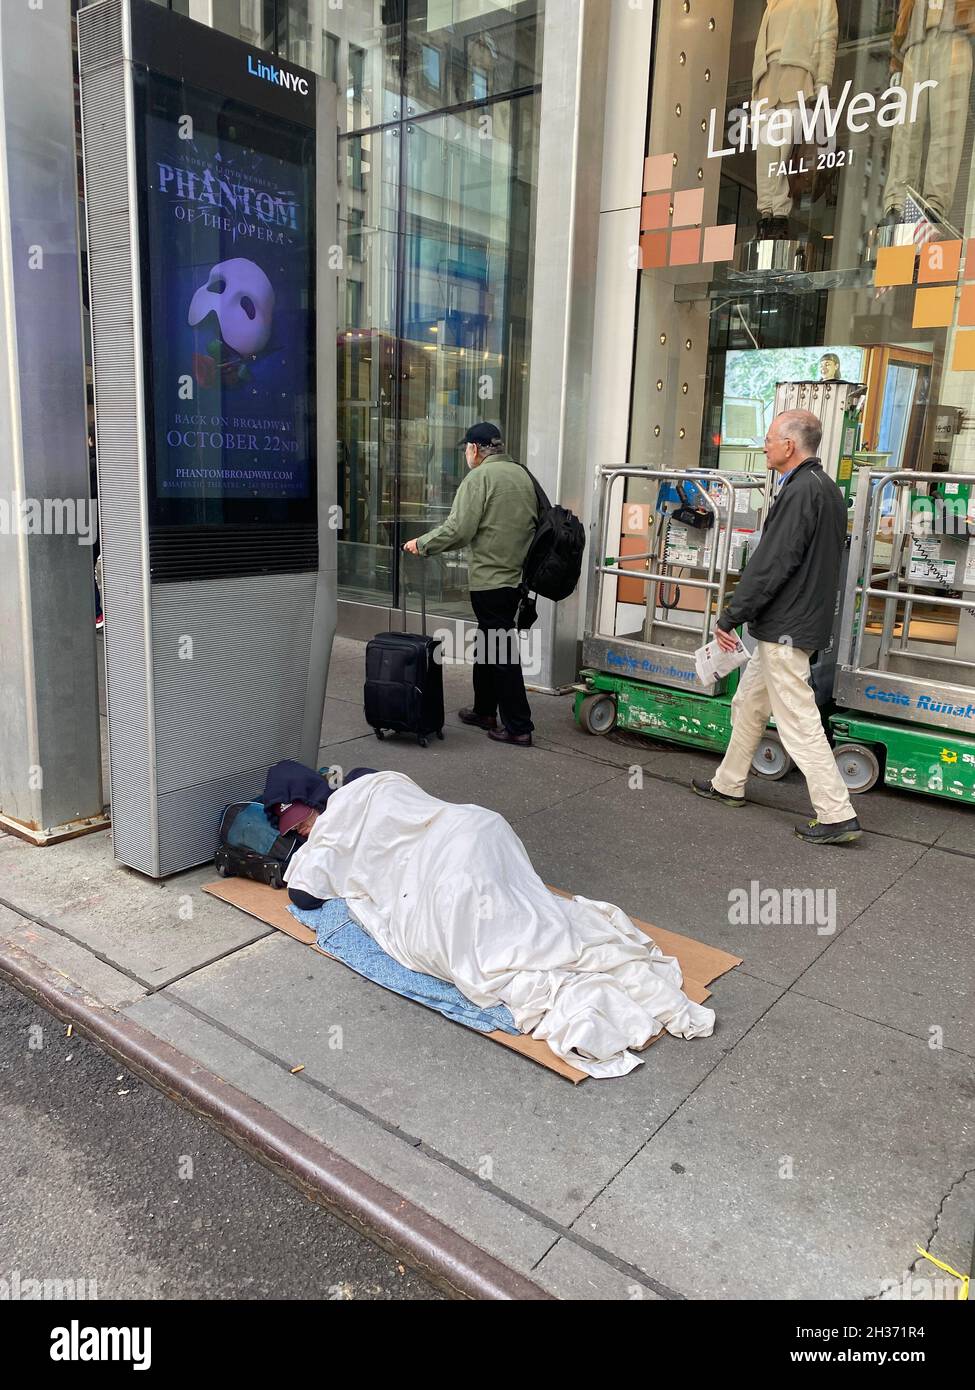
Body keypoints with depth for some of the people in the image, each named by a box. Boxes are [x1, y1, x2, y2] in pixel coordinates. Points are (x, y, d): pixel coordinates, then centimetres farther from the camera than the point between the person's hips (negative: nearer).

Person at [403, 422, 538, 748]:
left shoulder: (480, 477, -12)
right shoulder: (523, 474, 11)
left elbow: (459, 528, -17)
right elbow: (533, 523, 15)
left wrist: (422, 544, -4)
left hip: (490, 578, -8)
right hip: (516, 574, 8)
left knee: (501, 652, -3)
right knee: (488, 646, 20)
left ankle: (518, 727, 0)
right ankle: (485, 711, 30)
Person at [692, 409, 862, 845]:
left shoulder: (799, 492, -18)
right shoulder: (827, 489, 14)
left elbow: (770, 564, -22)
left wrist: (730, 617, -15)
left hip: (786, 630, -11)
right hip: (805, 621, 11)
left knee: (798, 722, -6)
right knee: (748, 705, 20)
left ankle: (837, 817, -1)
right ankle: (729, 785, 33)